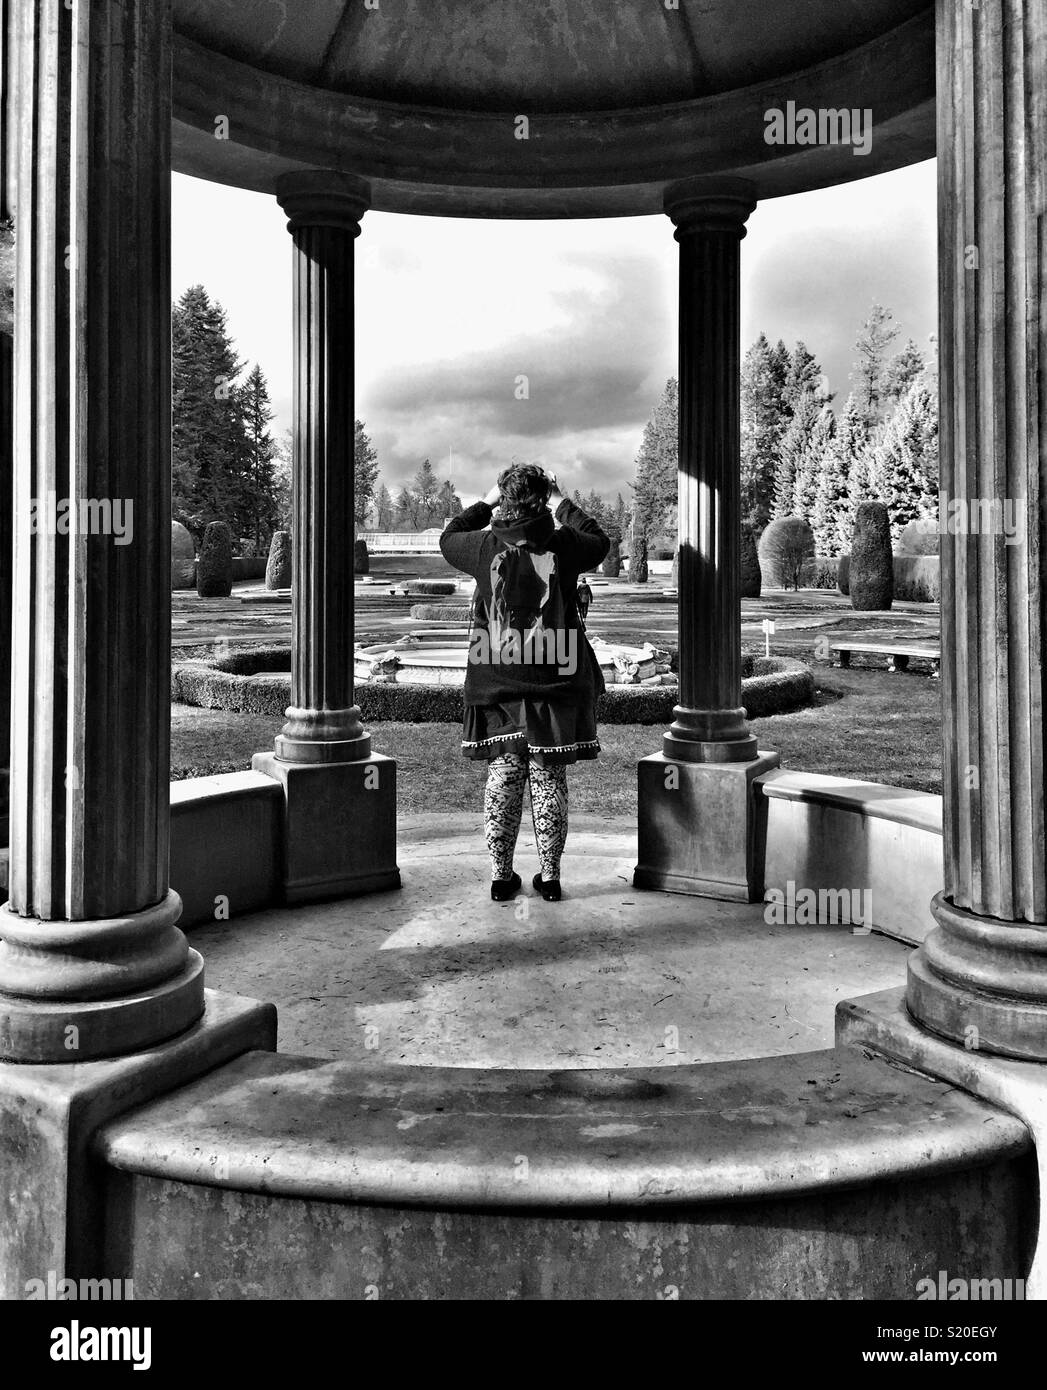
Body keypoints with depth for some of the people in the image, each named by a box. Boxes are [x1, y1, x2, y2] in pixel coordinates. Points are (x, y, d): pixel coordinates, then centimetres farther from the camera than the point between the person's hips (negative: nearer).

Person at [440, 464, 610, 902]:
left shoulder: (486, 548, -5)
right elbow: (599, 542, 15)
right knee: (549, 782, 8)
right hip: (554, 686, 0)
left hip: (497, 687, 1)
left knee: (502, 779, 9)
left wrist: (487, 502, 21)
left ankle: (501, 875, 15)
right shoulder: (563, 545, -7)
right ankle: (550, 876, 16)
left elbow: (448, 538, 17)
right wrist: (563, 503, 22)